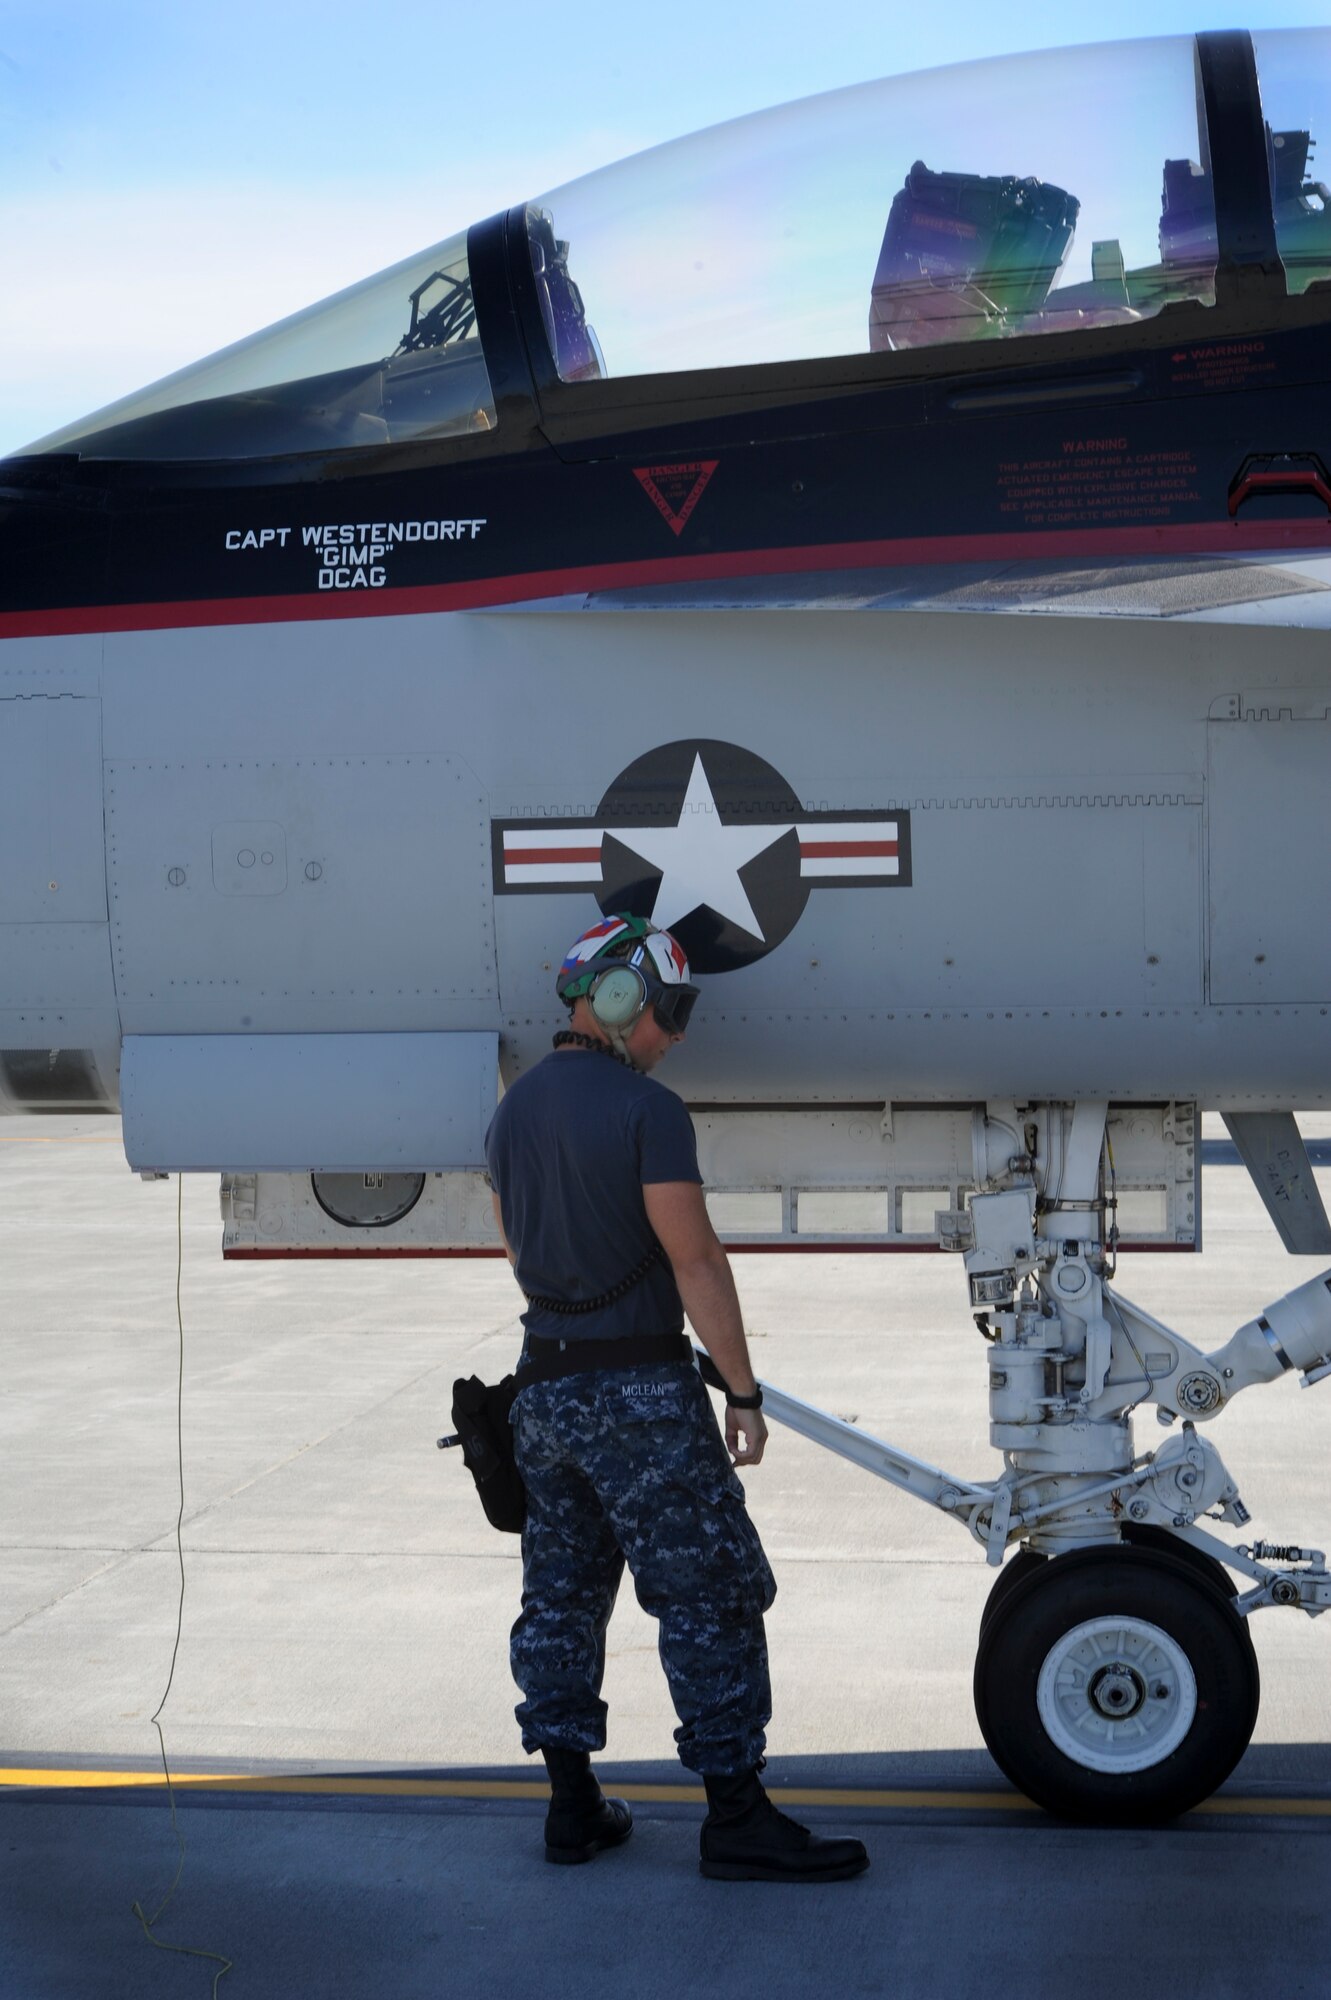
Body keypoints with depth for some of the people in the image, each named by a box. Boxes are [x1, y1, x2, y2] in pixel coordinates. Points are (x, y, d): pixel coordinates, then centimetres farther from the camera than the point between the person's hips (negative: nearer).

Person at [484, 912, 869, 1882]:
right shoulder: (647, 1110, -14)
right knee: (709, 1598, -1)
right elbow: (695, 1262, -16)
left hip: (544, 1385, 8)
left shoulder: (515, 1109, 10)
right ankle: (737, 1818, 3)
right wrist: (745, 1391, -11)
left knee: (561, 1595, 14)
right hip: (639, 1388, -8)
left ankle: (573, 1803, 19)